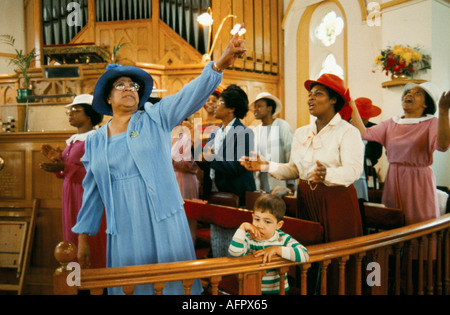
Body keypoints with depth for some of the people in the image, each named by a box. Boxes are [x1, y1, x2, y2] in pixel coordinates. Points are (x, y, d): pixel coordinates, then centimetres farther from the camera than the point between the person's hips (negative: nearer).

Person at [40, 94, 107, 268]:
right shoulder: (72, 140, 16)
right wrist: (57, 159, 3)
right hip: (71, 197, 8)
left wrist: (64, 167, -22)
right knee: (74, 244, 10)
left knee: (91, 246, -4)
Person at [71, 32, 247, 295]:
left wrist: (220, 64, -27)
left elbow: (191, 95, -11)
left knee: (175, 283, 2)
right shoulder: (95, 141, 12)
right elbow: (92, 192, 16)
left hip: (165, 224, -2)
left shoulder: (155, 118, 4)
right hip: (124, 231, 2)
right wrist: (83, 237, 15)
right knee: (130, 285, 7)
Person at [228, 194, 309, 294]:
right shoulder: (249, 239, -7)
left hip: (279, 290, 2)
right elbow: (234, 253, -25)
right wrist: (243, 227, -19)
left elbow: (304, 255, -17)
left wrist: (276, 249, -20)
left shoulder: (284, 239, -4)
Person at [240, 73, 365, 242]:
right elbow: (294, 169, 12)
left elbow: (353, 170, -20)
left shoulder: (348, 132, -6)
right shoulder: (301, 133, 12)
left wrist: (326, 174, -38)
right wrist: (267, 166, -1)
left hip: (336, 201, -5)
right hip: (306, 201, 5)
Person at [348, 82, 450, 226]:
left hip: (419, 182, -4)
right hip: (393, 181, 4)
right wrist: (351, 105, -4)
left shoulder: (431, 123, -4)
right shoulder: (391, 123, 8)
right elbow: (364, 133, -4)